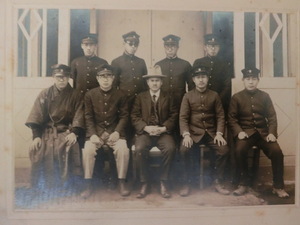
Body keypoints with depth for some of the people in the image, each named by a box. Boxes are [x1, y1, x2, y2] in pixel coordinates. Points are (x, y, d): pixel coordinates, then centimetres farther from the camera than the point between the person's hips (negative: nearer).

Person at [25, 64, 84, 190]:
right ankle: (39, 186, -4)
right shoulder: (45, 94, 7)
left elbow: (78, 116, -3)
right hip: (47, 130, 1)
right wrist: (36, 136, -12)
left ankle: (65, 184, -14)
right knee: (37, 149, -26)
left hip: (66, 131, -1)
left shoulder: (75, 95, 5)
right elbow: (36, 117, 0)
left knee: (70, 147, -32)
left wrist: (73, 132, -19)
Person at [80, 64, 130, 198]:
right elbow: (88, 117, 2)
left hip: (114, 132, 0)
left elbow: (124, 116, 4)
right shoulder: (90, 95, 5)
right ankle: (88, 185, -12)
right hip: (96, 131, 0)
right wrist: (93, 134, -13)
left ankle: (121, 183, -8)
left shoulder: (120, 95, 6)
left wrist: (117, 132, -12)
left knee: (123, 150, -27)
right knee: (87, 150, -27)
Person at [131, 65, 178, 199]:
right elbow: (134, 117, 5)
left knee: (170, 148, -31)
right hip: (144, 132, 0)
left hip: (163, 132, 0)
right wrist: (146, 128, -12)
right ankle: (144, 183, -12)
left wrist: (163, 128, -11)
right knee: (139, 149, -31)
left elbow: (173, 116, 7)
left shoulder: (168, 98, 16)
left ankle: (164, 182, -13)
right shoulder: (140, 97, 14)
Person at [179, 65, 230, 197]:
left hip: (211, 133, 2)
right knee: (184, 150, -30)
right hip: (194, 133, -2)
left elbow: (220, 116, 5)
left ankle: (217, 182, -3)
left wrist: (219, 133, -10)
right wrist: (186, 134, -19)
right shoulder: (188, 96, 4)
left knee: (224, 150, -23)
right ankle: (185, 184, -12)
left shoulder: (214, 95, 9)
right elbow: (183, 117, -3)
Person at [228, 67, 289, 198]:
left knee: (277, 152, -23)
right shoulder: (236, 97, 5)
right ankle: (243, 184, -12)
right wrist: (238, 131, -15)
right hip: (245, 132, -2)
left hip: (263, 132, 2)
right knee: (239, 150, -32)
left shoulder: (265, 96, 10)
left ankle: (278, 187, -4)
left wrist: (272, 133, -9)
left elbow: (272, 117, 7)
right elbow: (232, 118, 1)